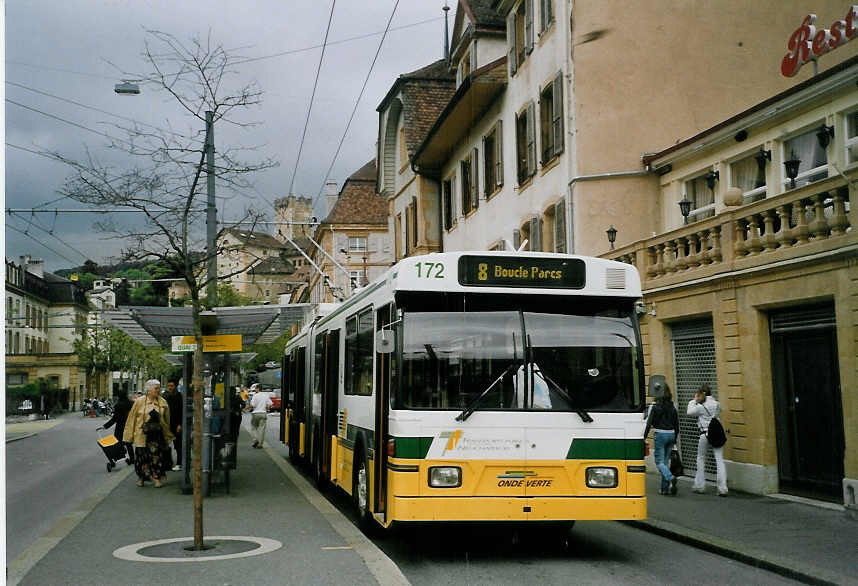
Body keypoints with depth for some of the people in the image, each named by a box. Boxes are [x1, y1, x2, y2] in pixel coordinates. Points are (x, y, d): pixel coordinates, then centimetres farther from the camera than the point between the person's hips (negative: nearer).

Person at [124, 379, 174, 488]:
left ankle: (157, 478, 5)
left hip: (158, 434, 1)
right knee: (142, 456, 3)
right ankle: (141, 477, 20)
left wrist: (167, 434, 12)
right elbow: (132, 418, 2)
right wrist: (130, 435, 0)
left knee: (157, 456, -2)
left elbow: (167, 420, 12)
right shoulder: (139, 402, -1)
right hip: (142, 434, -1)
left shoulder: (163, 402, 5)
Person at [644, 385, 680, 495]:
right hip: (671, 434, 5)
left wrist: (644, 437, -3)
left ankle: (670, 478, -27)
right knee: (666, 461, 12)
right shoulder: (672, 408, 7)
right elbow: (677, 425, 11)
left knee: (659, 461, -1)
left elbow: (649, 423, -9)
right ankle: (665, 488, 11)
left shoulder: (656, 407, -7)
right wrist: (675, 440, 20)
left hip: (660, 435, -5)